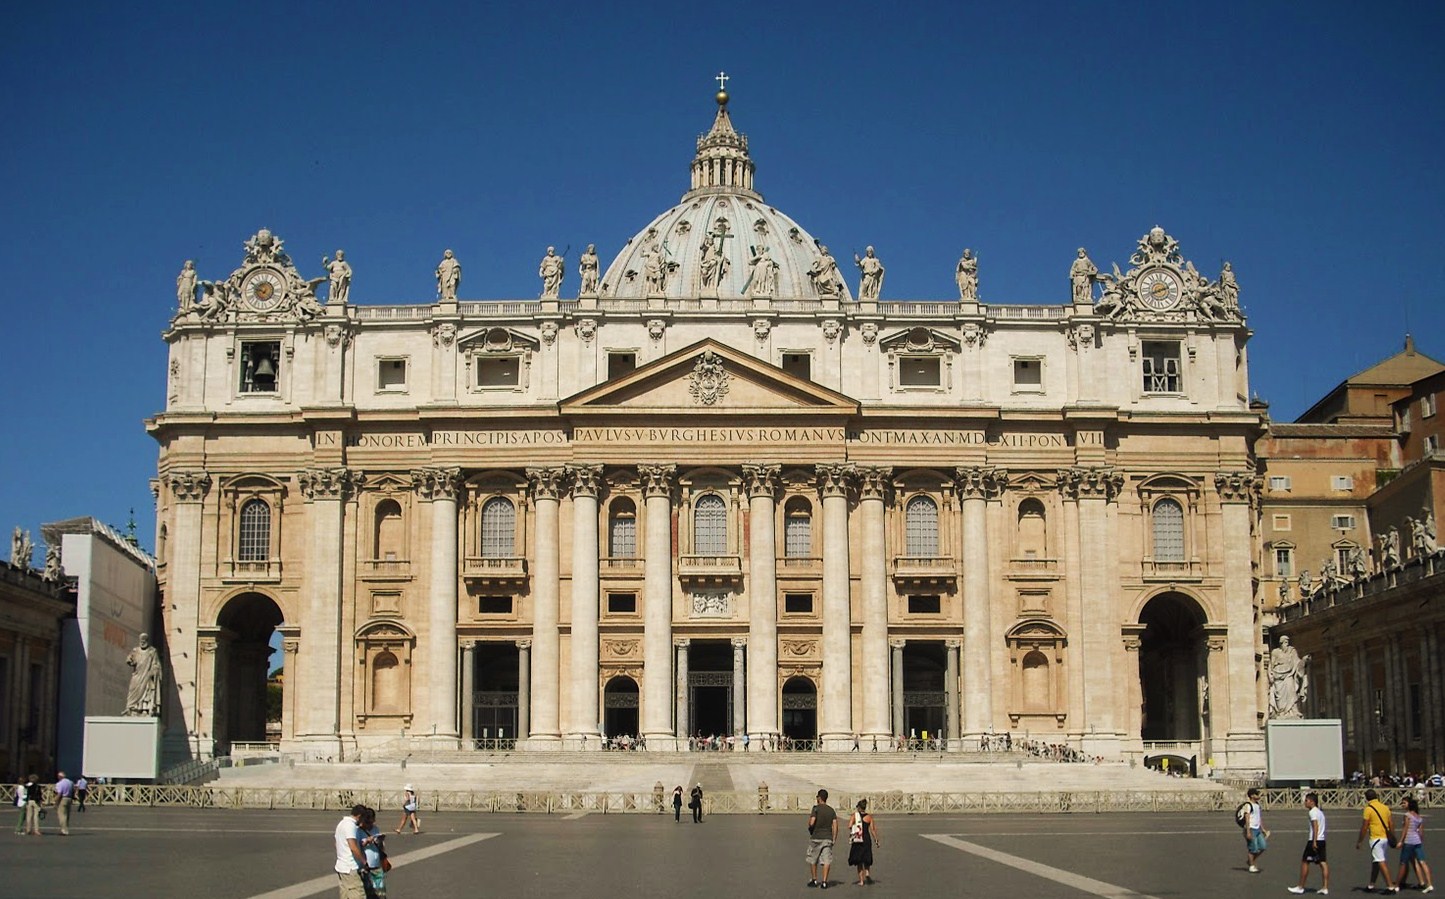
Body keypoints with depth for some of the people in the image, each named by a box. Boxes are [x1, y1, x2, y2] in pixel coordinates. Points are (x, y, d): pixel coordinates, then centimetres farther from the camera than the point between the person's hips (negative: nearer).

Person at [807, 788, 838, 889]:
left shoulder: (816, 808, -7)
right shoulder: (831, 810, 7)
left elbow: (812, 823, -17)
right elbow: (835, 825, 3)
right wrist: (834, 839, 7)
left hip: (816, 838, -3)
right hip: (828, 838, 3)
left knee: (813, 860, 12)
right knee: (826, 860, 0)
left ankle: (814, 880, 17)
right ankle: (824, 882, -7)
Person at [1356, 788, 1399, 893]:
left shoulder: (1369, 809, -11)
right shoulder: (1385, 807, 8)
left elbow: (1364, 827, -11)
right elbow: (1390, 825, 12)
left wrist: (1359, 841, -3)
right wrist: (1393, 838, 21)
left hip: (1376, 838, -7)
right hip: (1385, 838, 7)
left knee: (1381, 862, -6)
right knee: (1375, 862, 16)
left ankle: (1390, 886, -12)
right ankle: (1371, 885, 24)